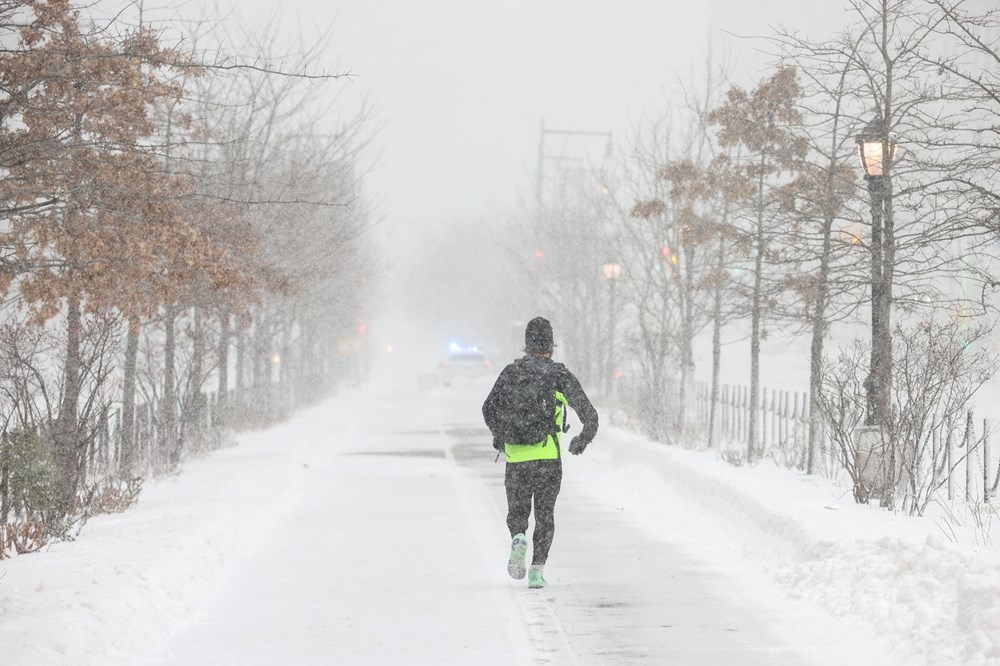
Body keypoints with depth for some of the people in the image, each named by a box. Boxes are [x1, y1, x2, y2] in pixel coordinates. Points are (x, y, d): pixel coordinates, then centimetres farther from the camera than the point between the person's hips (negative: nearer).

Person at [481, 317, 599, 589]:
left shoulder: (510, 372, 6)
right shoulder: (560, 374, 0)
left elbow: (489, 410, 5)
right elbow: (589, 413, -2)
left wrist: (501, 436, 23)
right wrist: (584, 439, 17)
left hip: (516, 457, 1)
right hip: (549, 457, -1)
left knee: (517, 512, 14)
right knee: (544, 515, 10)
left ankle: (518, 539, -19)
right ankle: (537, 570, 0)